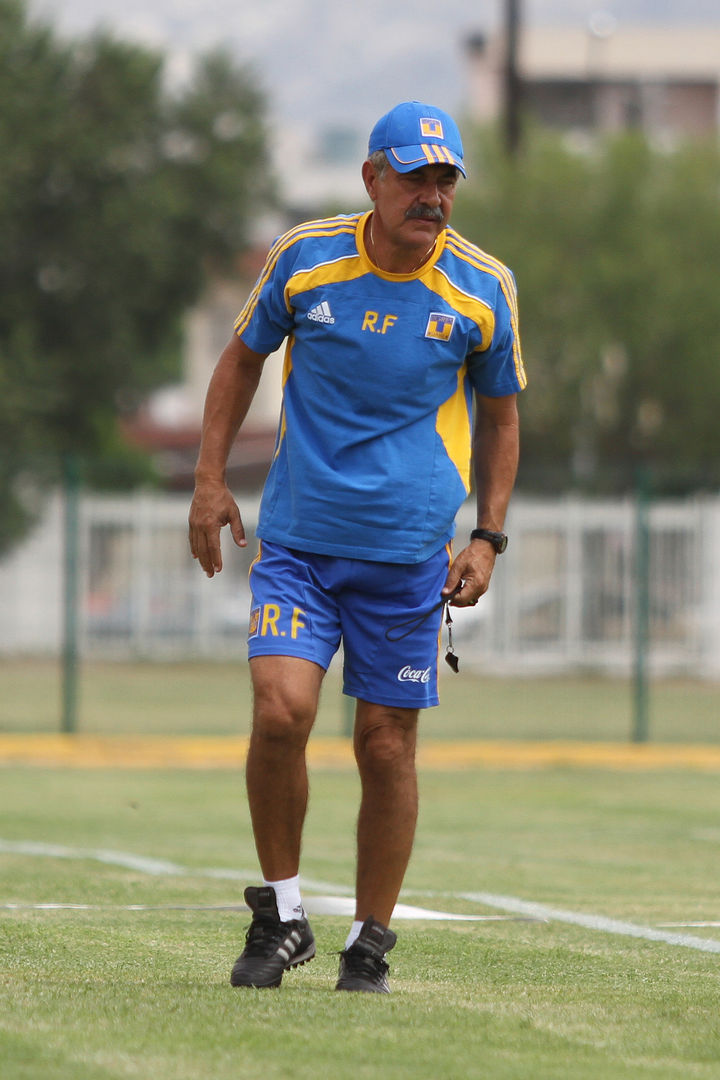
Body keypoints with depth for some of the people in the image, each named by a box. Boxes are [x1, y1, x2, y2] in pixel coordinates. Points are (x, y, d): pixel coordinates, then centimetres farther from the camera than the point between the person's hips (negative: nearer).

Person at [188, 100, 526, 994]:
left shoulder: (483, 288, -3)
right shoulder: (303, 257, -4)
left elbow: (499, 414, 11)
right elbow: (243, 357, 12)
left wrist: (488, 537, 3)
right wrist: (210, 478, 6)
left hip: (409, 552, 0)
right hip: (296, 539, 0)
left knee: (386, 744, 1)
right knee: (281, 711, -17)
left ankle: (369, 944, 16)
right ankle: (281, 913, 2)